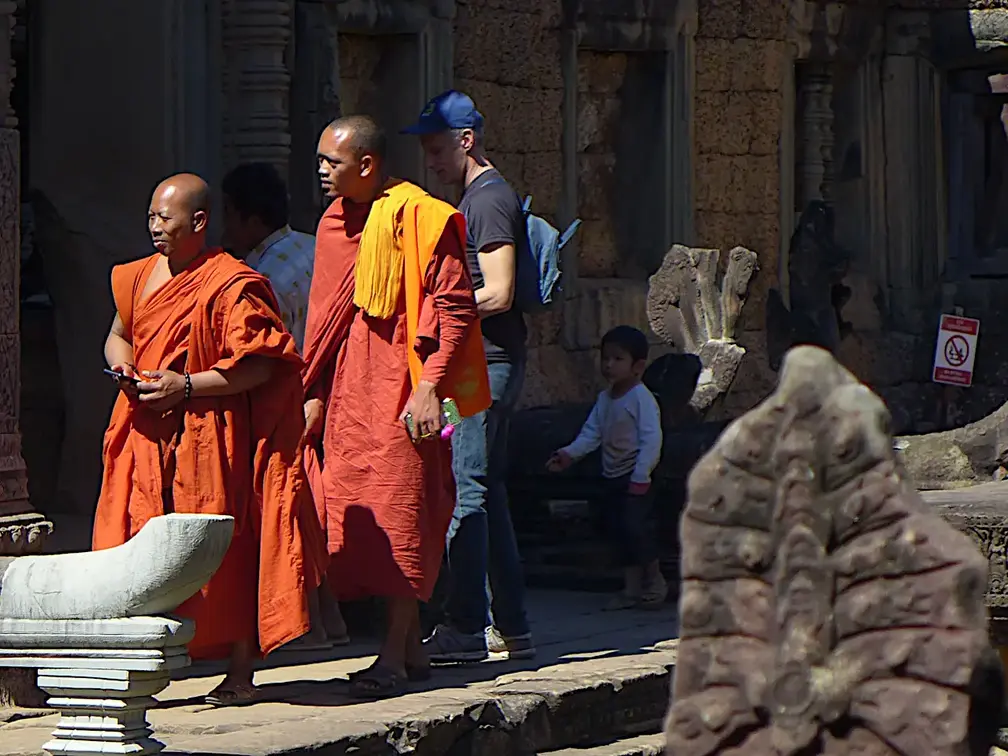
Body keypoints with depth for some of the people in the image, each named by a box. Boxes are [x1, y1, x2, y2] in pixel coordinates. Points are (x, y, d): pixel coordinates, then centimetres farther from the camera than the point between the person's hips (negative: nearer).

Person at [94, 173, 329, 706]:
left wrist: (186, 386, -18)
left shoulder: (233, 286, -10)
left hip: (211, 437, -6)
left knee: (224, 553, -3)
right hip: (149, 437, 6)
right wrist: (124, 368, 2)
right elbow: (119, 334, 25)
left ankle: (240, 675, 3)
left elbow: (258, 365, -14)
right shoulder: (139, 277, 13)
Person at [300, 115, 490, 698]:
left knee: (399, 515, -9)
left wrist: (430, 386, -20)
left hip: (399, 392, -8)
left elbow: (455, 306, -13)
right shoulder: (335, 223, 14)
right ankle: (412, 648, 15)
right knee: (360, 516, 7)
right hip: (349, 395, 8)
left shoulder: (417, 216, -10)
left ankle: (393, 659, -9)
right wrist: (315, 394, 15)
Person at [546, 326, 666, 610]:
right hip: (611, 477, 8)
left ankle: (654, 579, 2)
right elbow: (591, 433, 12)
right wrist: (570, 454, -3)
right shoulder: (605, 399, 12)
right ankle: (632, 587, 16)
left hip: (635, 479, -8)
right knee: (617, 528, 8)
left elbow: (652, 440, -18)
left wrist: (640, 476, -22)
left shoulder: (641, 398, -13)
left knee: (634, 525, -16)